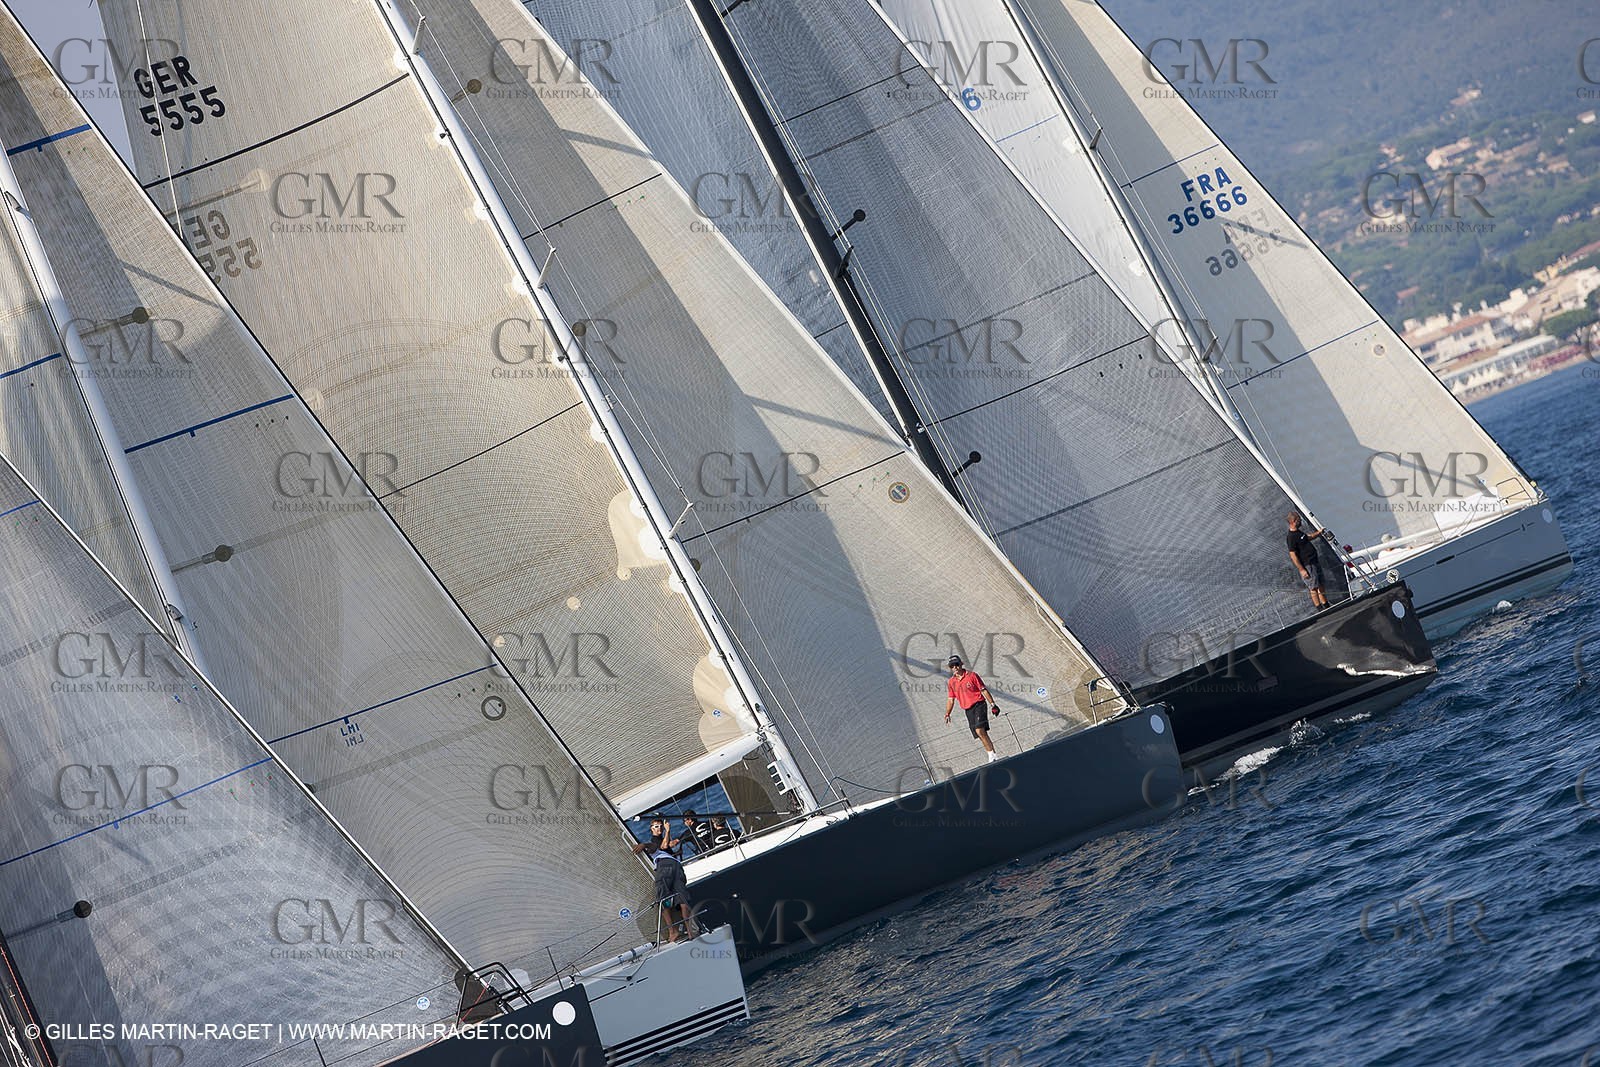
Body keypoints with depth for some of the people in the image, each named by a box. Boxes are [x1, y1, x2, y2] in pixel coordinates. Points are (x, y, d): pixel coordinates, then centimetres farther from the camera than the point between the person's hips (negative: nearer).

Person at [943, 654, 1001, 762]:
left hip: (979, 705, -5)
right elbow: (951, 700, 15)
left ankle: (992, 756, -20)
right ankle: (992, 756, 10)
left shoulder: (972, 675, -2)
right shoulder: (951, 682, 10)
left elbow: (984, 690, 0)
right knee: (981, 734, 3)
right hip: (968, 710, 5)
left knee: (979, 730, -23)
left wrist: (993, 704, -3)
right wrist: (947, 714, 3)